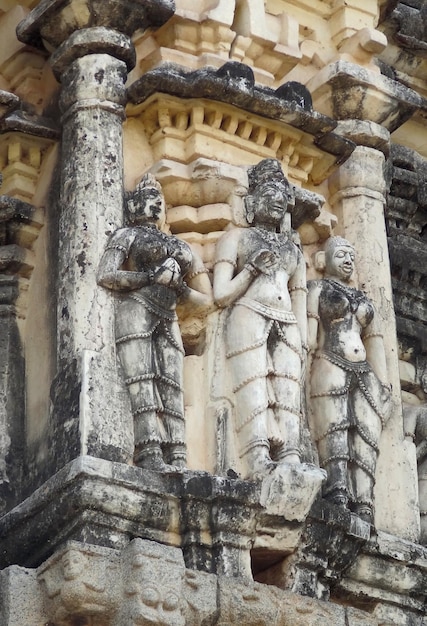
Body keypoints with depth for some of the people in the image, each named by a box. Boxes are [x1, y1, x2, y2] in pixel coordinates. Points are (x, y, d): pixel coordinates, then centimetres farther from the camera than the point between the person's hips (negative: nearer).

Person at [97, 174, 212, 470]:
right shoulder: (128, 235, 13)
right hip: (136, 310, -5)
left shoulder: (178, 245, 25)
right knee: (143, 381, -17)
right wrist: (152, 275, -9)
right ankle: (150, 454, -28)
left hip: (167, 319, 5)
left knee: (171, 385, -8)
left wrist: (182, 289, 1)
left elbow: (206, 298, 23)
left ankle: (176, 458, -17)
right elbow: (106, 275, -3)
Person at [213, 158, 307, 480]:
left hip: (286, 329, 4)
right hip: (249, 320, -4)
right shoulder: (237, 237, 17)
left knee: (288, 401, -15)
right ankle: (260, 466, -36)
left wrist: (302, 348, 9)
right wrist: (253, 267, -3)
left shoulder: (294, 250, 28)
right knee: (254, 397, -21)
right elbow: (221, 294, 5)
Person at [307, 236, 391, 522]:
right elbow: (309, 334, 2)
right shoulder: (317, 288, 15)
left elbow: (376, 345, 23)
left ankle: (362, 511, -21)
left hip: (364, 375, 5)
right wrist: (306, 371, -12)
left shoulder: (362, 298, 29)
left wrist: (383, 386, 11)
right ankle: (337, 501, -34)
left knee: (366, 445, -11)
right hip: (330, 368, -5)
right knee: (335, 443, -20)